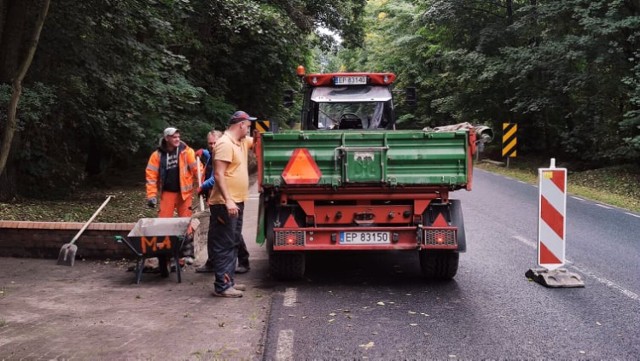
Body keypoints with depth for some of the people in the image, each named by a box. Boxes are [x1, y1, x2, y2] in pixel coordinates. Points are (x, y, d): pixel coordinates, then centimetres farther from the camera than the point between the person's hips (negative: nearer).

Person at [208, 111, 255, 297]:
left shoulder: (243, 141, 13)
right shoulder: (225, 143, -15)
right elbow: (218, 174, -22)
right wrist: (227, 201, -28)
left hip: (236, 202, 10)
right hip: (226, 204, -10)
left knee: (233, 243, 14)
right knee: (224, 245, -5)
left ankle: (228, 281, 22)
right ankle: (222, 286, 0)